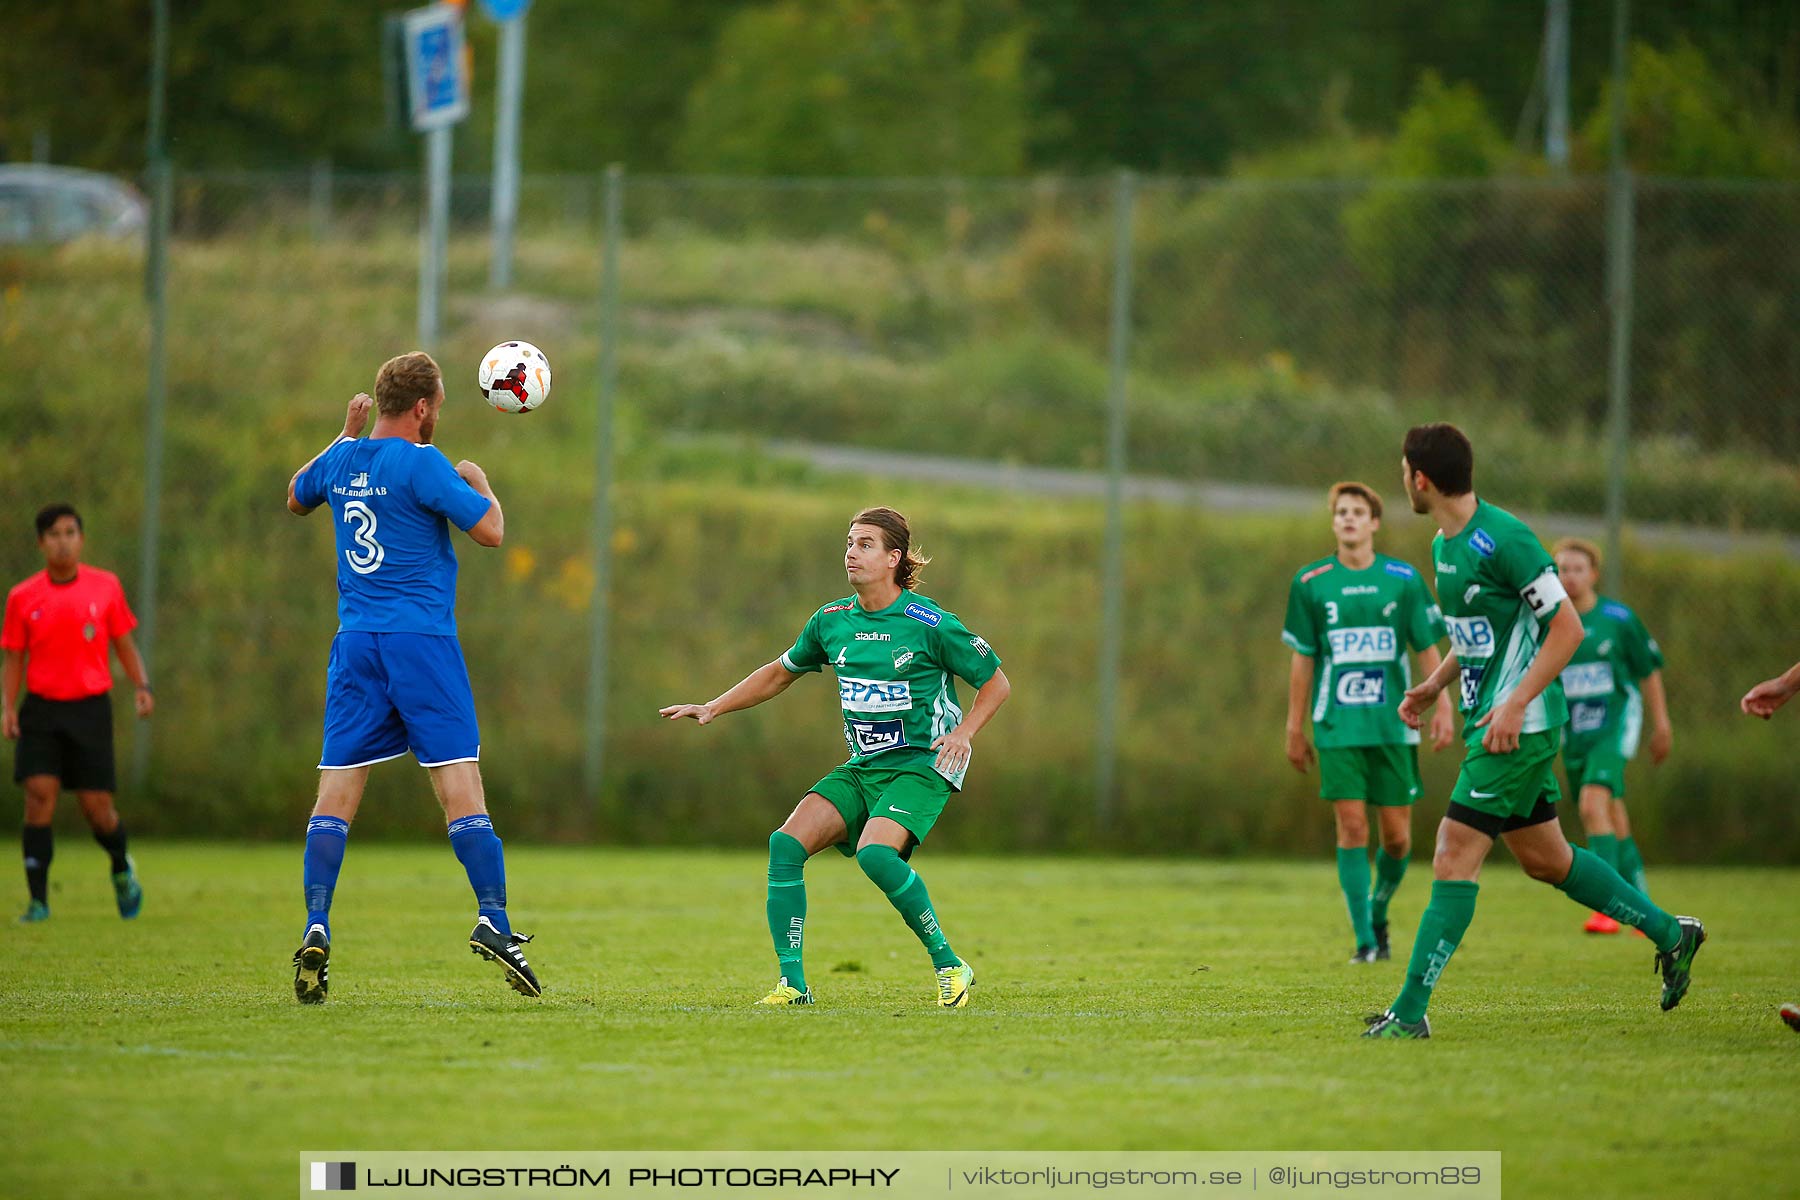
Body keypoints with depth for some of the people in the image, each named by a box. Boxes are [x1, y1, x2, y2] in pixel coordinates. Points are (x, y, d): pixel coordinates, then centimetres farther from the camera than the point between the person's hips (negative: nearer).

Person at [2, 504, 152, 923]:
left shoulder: (106, 587, 3)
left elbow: (124, 645, 11)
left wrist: (142, 686, -4)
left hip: (90, 707, 0)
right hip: (41, 710, 0)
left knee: (98, 807, -1)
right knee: (40, 794, -14)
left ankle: (122, 870, 31)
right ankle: (38, 900, -10)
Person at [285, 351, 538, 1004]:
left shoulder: (341, 461, 10)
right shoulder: (421, 463, -8)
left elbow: (296, 498, 32)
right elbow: (490, 530, -10)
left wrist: (345, 436, 36)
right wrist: (478, 482, 9)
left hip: (355, 644, 5)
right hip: (422, 642, -5)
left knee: (335, 794, 2)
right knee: (460, 784, -5)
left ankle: (316, 927, -9)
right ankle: (492, 921, -12)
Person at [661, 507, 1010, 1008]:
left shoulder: (930, 623, -10)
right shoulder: (832, 621, 6)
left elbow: (997, 683, 0)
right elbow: (780, 673, 23)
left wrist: (963, 732, -15)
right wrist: (714, 707, 14)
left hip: (921, 765, -6)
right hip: (862, 770, 6)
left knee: (874, 852, -31)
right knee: (786, 843, -14)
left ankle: (948, 964, -16)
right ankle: (793, 981, -9)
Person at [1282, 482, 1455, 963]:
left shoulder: (1403, 580, 3)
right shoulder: (1310, 583, 4)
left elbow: (1428, 649, 7)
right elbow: (1302, 659, 10)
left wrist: (1442, 708, -2)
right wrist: (1295, 729, 11)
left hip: (1394, 724, 0)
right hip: (1337, 725, 0)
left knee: (1397, 835, 1)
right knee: (1351, 827, -8)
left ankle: (1378, 913, 25)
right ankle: (1364, 938, -4)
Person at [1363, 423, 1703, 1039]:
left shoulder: (1503, 538, -18)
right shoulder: (1445, 545, 11)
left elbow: (1567, 626, -17)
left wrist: (1514, 704, -23)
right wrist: (1434, 684, 13)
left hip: (1519, 727, -10)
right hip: (1491, 719, 10)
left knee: (1454, 857, -12)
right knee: (1545, 858, 16)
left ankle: (1410, 1011, -13)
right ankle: (1670, 933, 29)